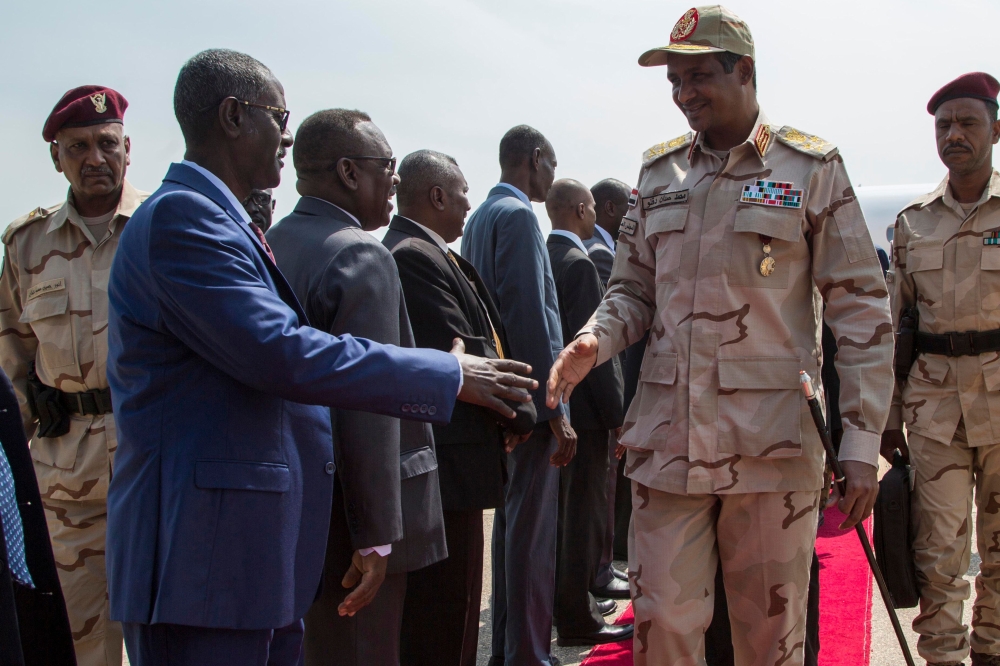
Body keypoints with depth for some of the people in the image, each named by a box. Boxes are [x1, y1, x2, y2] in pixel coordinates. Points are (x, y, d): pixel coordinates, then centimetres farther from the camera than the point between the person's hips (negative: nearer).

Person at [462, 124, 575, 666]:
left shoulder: (479, 218, 15)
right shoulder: (517, 215, -13)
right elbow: (529, 316, -20)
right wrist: (555, 411, -19)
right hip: (531, 396, -10)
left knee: (512, 519, 16)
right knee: (533, 528, -5)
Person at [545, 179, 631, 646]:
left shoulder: (543, 257, 9)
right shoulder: (578, 264, -17)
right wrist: (616, 415, -16)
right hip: (582, 408, -9)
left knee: (562, 510, 18)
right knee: (584, 515, -1)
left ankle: (566, 602, 31)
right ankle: (577, 619, 6)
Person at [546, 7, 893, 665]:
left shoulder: (811, 167, 0)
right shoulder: (659, 172, 13)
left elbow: (862, 310, -1)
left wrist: (863, 444, -7)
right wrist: (594, 341, -5)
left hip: (773, 445, -3)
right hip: (668, 439, 3)